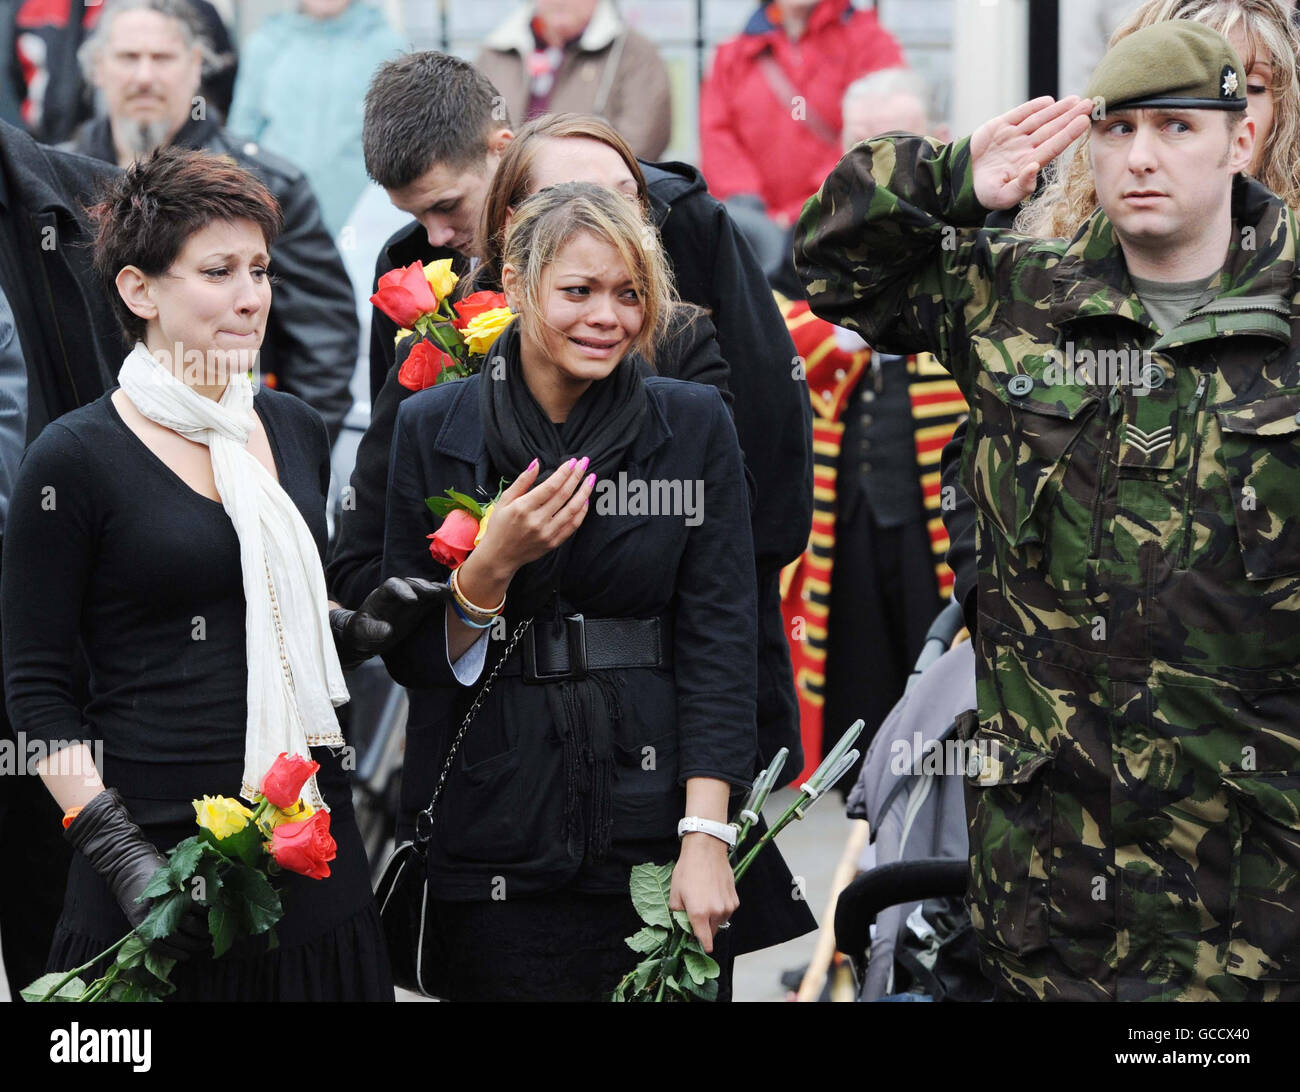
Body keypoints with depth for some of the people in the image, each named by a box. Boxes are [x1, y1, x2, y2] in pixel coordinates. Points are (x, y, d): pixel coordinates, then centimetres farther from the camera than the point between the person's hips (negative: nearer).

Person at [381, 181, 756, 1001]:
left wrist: (705, 838, -12)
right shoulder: (433, 429, 2)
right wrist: (493, 561, -17)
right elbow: (410, 657, 3)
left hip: (654, 810, 0)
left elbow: (719, 635, -3)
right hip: (496, 834, 0)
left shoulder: (694, 425, 2)